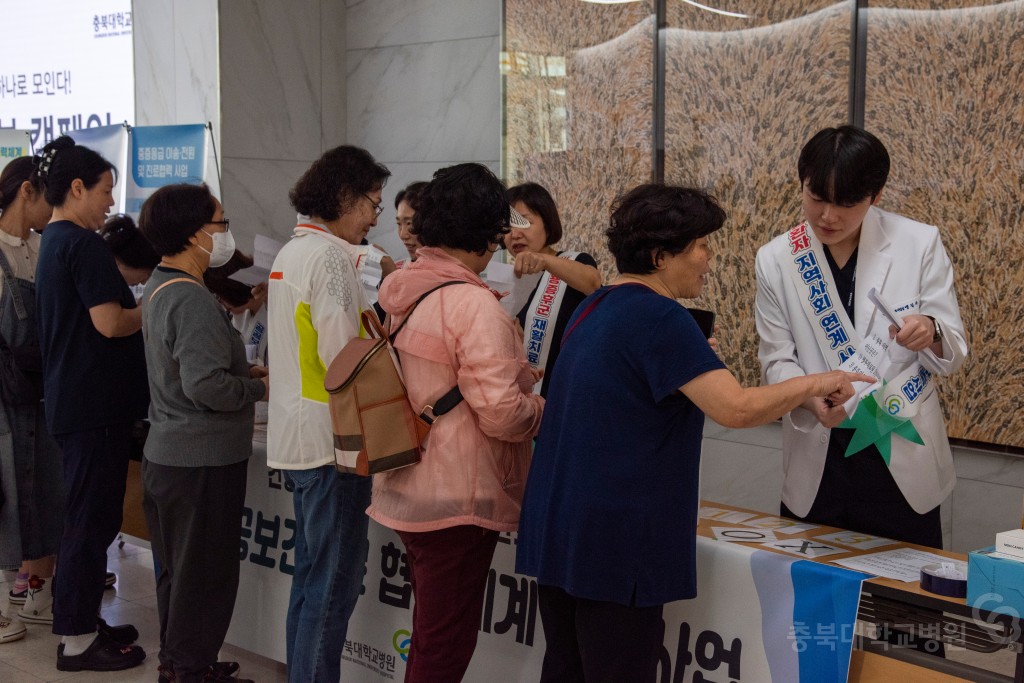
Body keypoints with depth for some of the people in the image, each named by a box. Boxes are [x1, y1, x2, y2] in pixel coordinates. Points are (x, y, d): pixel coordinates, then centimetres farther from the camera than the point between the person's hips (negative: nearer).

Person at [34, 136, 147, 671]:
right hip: (97, 404, -10)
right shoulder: (83, 245, -16)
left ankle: (81, 622, 26)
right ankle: (78, 640, 6)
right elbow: (110, 323, -22)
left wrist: (134, 305, 13)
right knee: (92, 519, -2)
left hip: (71, 399, 10)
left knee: (88, 515, 17)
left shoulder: (52, 242, 14)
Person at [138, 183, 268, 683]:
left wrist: (243, 373, 10)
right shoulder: (193, 300, -22)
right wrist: (260, 388, -13)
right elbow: (204, 386, -28)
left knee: (176, 567, 20)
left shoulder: (158, 287, 10)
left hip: (166, 454, 10)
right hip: (202, 461, -10)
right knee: (205, 572, 3)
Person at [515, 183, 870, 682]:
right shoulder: (659, 318, -16)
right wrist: (817, 383, -9)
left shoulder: (595, 308, 13)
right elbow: (737, 408, -24)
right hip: (612, 538, -9)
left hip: (558, 527, 9)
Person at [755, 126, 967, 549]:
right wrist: (813, 399, -21)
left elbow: (954, 355, -3)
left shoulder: (919, 244, -7)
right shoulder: (776, 259, -4)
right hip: (818, 463, 1)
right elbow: (777, 360, 0)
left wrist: (931, 335, -27)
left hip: (904, 462, -1)